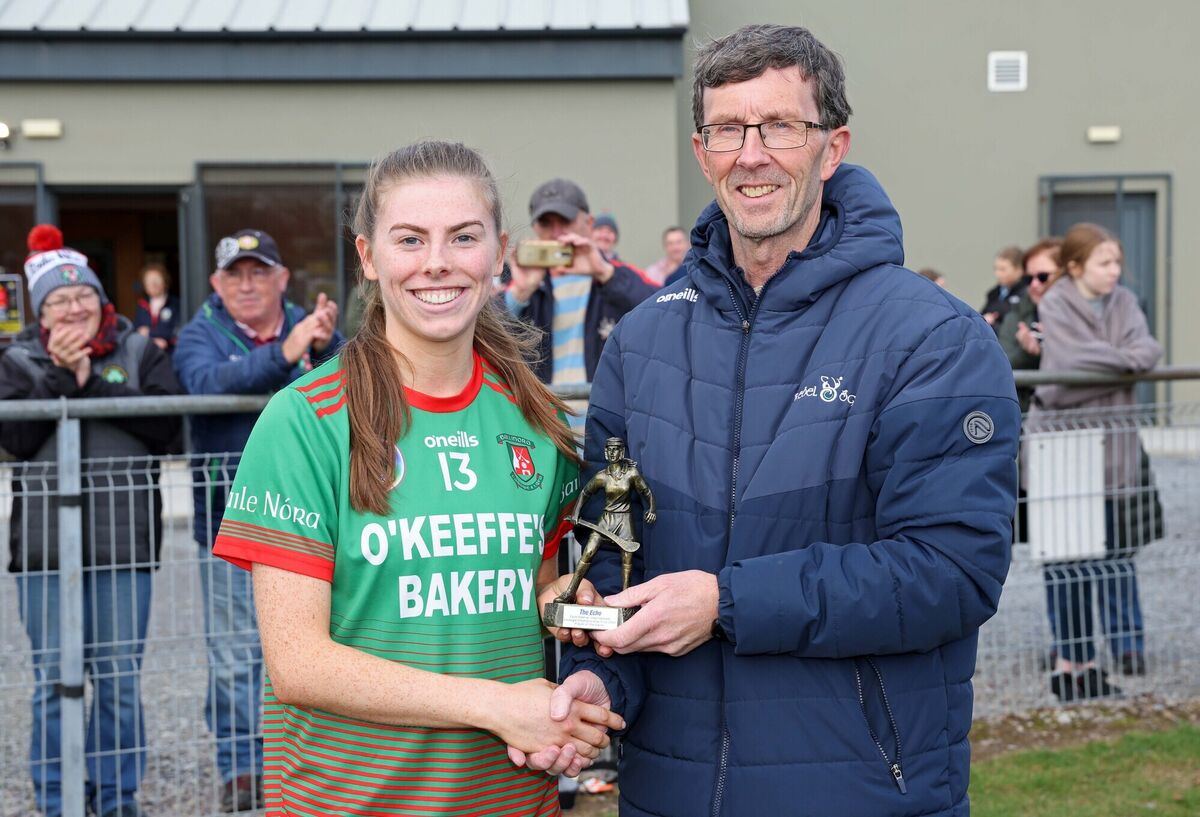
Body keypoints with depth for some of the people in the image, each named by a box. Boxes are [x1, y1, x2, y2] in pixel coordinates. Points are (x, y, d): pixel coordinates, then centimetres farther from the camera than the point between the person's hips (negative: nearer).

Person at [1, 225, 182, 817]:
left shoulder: (139, 354, 8)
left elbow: (165, 424, -8)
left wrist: (92, 383, -12)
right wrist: (63, 377, -12)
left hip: (124, 540, 0)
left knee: (120, 676, 5)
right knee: (55, 678, 4)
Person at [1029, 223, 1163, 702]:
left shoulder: (1124, 302, 10)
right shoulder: (1054, 305, -6)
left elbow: (1147, 351, -4)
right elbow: (1075, 360, -17)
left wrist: (1105, 362, -18)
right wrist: (1126, 360, -6)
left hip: (1112, 439, 5)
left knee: (1117, 547, 6)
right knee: (1066, 553, 1)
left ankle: (1128, 646, 15)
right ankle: (1071, 659, 8)